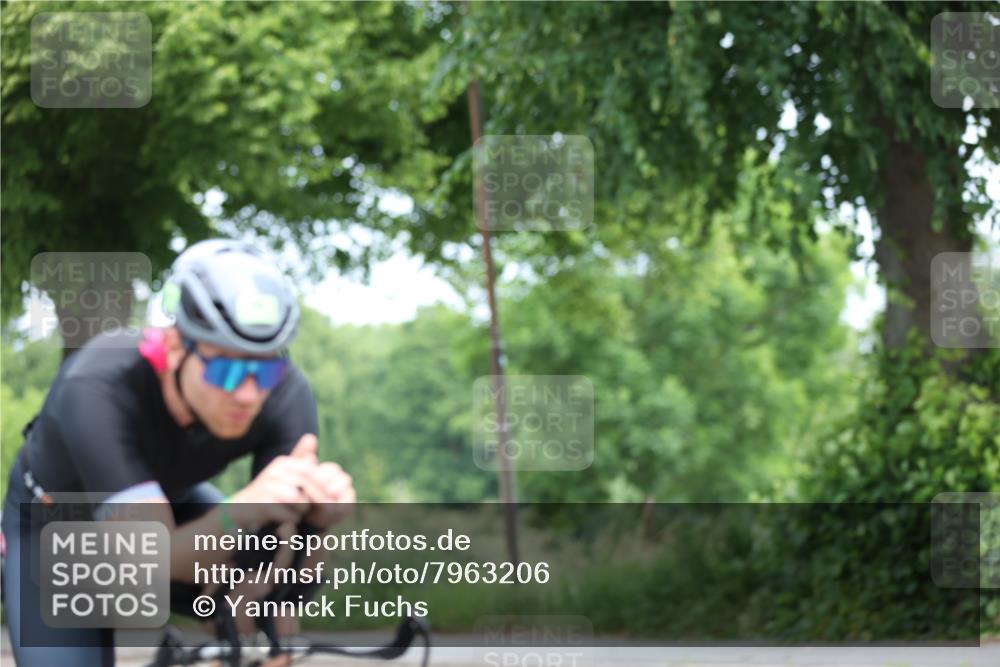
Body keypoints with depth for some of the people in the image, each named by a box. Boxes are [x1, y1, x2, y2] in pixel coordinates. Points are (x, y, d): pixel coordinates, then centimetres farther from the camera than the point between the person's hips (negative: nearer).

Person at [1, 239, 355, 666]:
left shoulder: (287, 397, -30)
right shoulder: (97, 389, -40)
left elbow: (284, 554, -33)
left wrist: (316, 517, -56)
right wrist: (242, 511, -66)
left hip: (171, 503, 3)